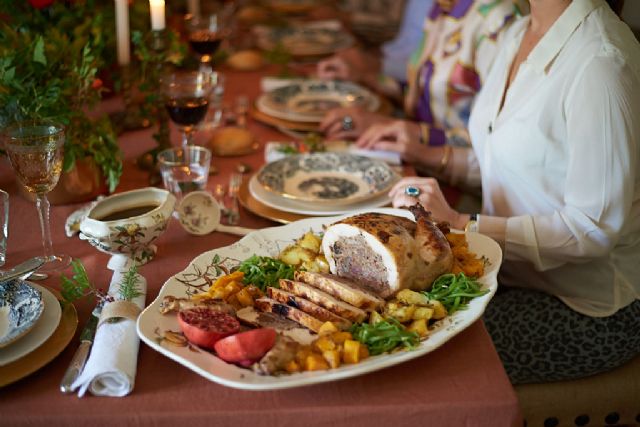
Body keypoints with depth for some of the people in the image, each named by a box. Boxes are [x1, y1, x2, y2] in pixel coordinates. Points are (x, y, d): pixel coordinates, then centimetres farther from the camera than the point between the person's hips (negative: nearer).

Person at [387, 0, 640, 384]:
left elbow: (594, 228, -24)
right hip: (516, 265, 8)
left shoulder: (601, 64, -24)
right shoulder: (522, 34, 5)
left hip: (587, 306, -8)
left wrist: (460, 224, -26)